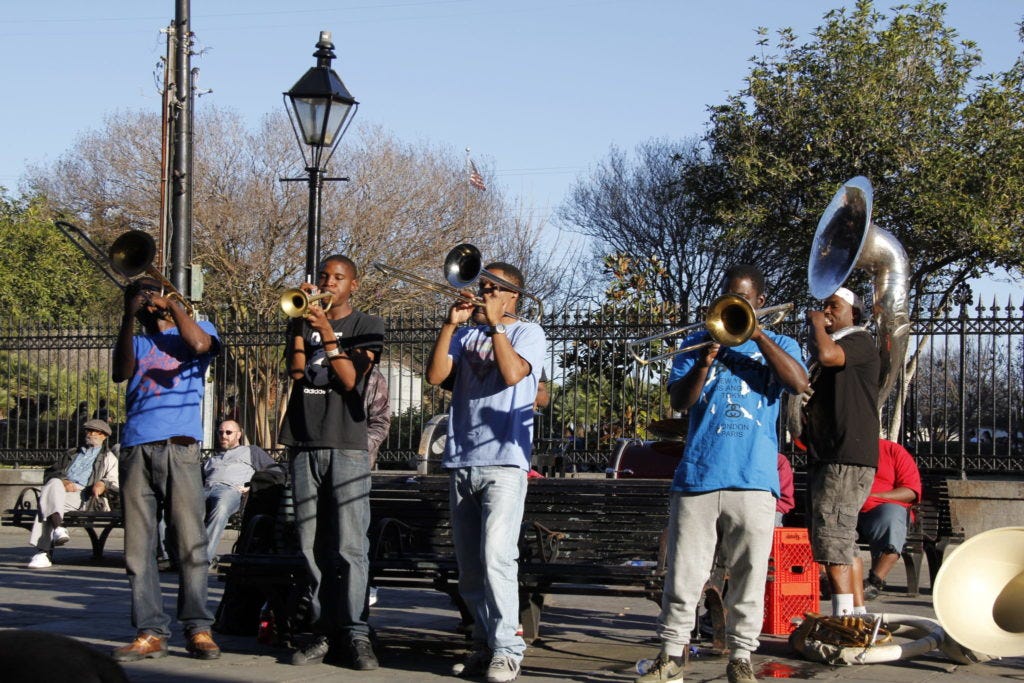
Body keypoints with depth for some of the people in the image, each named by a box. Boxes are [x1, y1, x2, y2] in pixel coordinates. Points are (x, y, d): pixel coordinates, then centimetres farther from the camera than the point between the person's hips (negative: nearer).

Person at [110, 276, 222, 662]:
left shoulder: (197, 329, 16)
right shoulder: (135, 343, 23)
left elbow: (200, 344, -10)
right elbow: (120, 373, 0)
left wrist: (172, 305, -3)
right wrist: (128, 319, -5)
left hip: (179, 447, -3)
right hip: (135, 450, 4)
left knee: (190, 542, -8)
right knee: (138, 545, -1)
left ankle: (198, 630, -5)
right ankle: (149, 633, 0)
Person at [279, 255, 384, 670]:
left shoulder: (366, 326, 6)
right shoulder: (304, 322, 16)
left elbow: (350, 379, -7)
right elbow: (296, 370, 0)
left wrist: (327, 333, -16)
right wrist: (301, 320, -7)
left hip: (347, 447, -4)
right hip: (304, 445, 4)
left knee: (350, 546, -8)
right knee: (313, 546, 2)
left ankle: (356, 635, -8)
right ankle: (323, 632, 5)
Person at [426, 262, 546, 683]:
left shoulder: (527, 333, 5)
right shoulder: (465, 335, 17)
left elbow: (512, 373, -14)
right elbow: (435, 375, 3)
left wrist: (494, 323, -7)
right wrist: (451, 323, -2)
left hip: (504, 461, -5)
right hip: (461, 462, 6)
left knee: (496, 557, -17)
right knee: (469, 565, 7)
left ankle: (506, 649, -13)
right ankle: (484, 644, 16)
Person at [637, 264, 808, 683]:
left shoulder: (778, 346, 12)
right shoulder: (697, 343, 14)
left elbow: (799, 384, -9)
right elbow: (678, 401, 3)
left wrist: (757, 334, -10)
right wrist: (705, 361, -13)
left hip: (753, 479, -1)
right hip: (697, 475, 1)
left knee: (748, 577, 2)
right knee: (683, 574, 0)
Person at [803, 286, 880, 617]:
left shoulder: (860, 341, -6)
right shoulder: (828, 344, 24)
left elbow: (828, 354, -26)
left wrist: (817, 324, -9)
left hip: (848, 458, -11)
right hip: (824, 457, 11)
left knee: (832, 542, -15)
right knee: (843, 544, 13)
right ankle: (858, 615, 19)